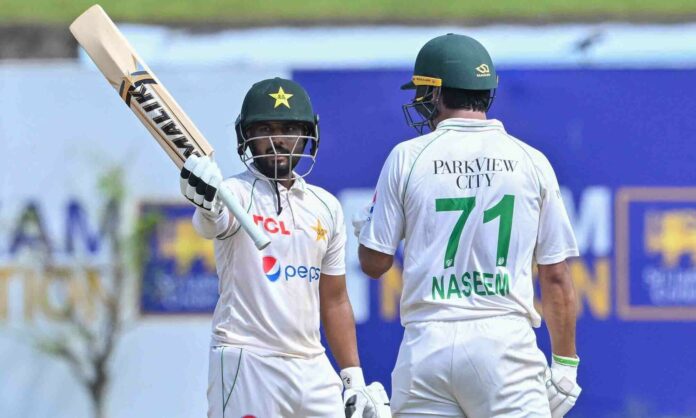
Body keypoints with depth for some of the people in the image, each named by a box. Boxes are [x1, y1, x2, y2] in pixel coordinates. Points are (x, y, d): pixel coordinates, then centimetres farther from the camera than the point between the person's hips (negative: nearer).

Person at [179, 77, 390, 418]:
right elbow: (213, 223, -29)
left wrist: (354, 378, 13)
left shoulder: (325, 207, 14)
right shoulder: (237, 193, -4)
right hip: (246, 364, -6)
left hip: (312, 368, 6)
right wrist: (207, 205, -53)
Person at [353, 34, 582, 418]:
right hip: (505, 340, 0)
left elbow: (374, 262, 7)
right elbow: (555, 277, 5)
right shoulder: (531, 162, 5)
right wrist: (564, 364, 11)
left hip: (427, 343, 0)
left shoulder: (407, 157, 3)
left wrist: (365, 226, 28)